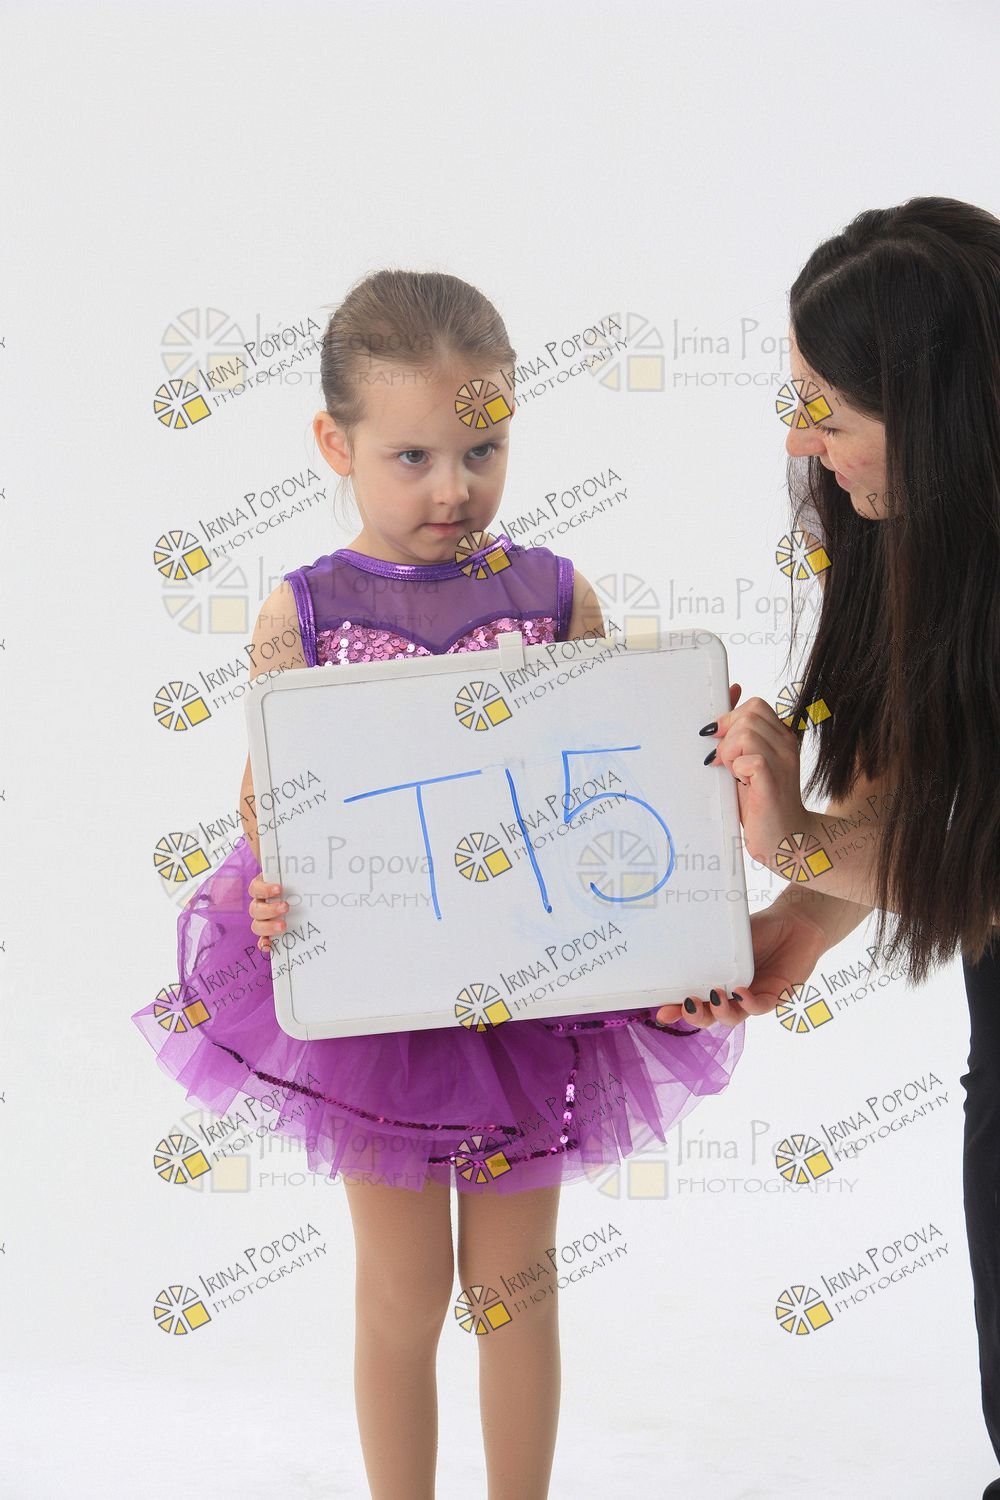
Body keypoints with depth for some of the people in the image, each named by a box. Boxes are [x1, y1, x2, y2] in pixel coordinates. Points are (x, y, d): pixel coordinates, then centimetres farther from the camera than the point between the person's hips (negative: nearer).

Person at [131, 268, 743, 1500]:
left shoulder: (556, 596, -3)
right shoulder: (302, 613, -8)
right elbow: (264, 799, -5)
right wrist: (274, 900, -24)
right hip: (372, 992, -1)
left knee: (515, 1286, 16)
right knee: (403, 1299, 12)